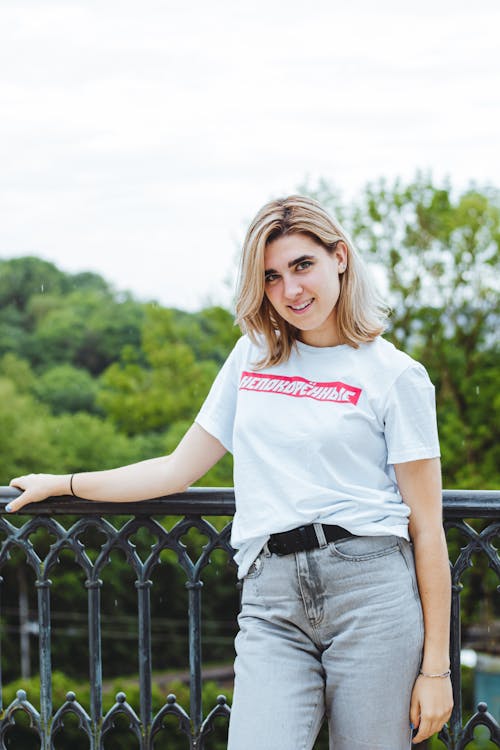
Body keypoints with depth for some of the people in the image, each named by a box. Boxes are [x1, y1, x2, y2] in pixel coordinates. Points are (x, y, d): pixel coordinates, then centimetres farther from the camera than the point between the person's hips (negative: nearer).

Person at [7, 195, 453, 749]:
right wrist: (63, 484, 25)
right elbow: (181, 469, 24)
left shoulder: (397, 376, 5)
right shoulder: (252, 356, 18)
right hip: (272, 603, 3)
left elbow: (427, 528, 3)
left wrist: (435, 666, -1)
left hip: (371, 585, -2)